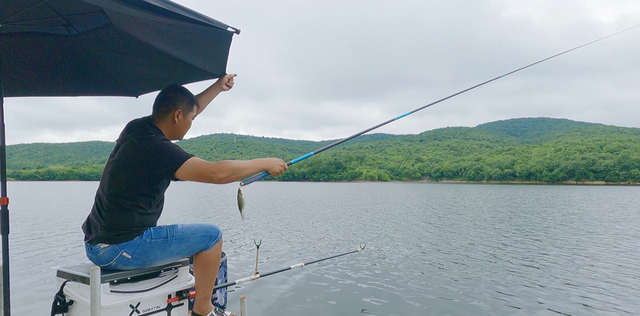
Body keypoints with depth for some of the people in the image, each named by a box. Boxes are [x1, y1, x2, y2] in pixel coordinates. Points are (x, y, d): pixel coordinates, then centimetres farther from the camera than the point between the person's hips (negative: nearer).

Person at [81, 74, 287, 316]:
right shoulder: (155, 148, -22)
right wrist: (265, 164, -15)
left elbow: (185, 112, 21)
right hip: (119, 249, -10)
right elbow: (217, 173, -27)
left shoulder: (137, 128, 5)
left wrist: (218, 87, 24)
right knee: (211, 235, -3)